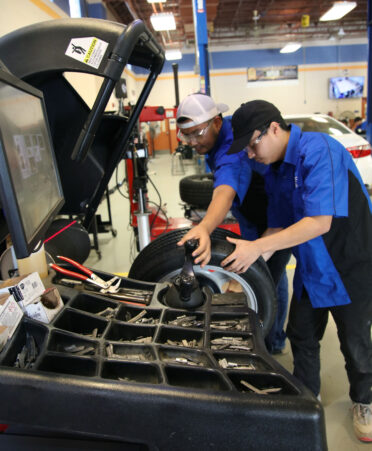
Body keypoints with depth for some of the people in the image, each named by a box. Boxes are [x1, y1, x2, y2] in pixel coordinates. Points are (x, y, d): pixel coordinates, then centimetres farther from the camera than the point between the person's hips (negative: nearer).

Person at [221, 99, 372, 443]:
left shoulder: (319, 150, -25)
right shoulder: (275, 172, 0)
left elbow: (320, 221, -34)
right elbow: (279, 227, 3)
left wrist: (257, 247, -34)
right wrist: (246, 266, -8)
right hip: (310, 268, 7)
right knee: (301, 337, 16)